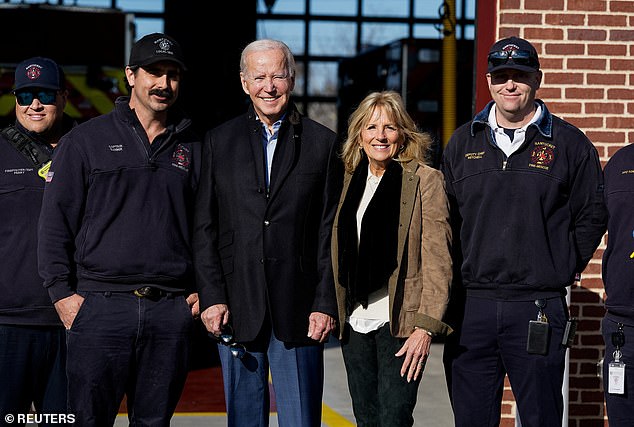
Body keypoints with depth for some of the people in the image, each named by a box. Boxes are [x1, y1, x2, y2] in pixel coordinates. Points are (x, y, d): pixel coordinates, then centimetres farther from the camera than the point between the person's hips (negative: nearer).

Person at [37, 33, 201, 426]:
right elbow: (55, 221, 1)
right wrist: (62, 292, -5)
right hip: (101, 305, -3)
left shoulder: (191, 149, 13)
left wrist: (204, 289, 6)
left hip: (172, 309, 3)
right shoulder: (85, 141, 4)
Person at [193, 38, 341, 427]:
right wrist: (212, 297, -3)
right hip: (236, 308, 1)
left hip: (298, 310, -1)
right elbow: (204, 229, 5)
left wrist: (326, 304, -4)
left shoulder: (323, 143, 5)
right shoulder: (220, 141, 8)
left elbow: (331, 232, 2)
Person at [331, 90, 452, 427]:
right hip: (355, 321, 6)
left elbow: (438, 261, -9)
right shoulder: (350, 181, 12)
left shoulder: (425, 180, -6)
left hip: (400, 323, -6)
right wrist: (337, 314, 12)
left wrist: (425, 327, -15)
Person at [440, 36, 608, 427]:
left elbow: (592, 215, 6)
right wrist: (458, 274, 9)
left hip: (539, 308, -3)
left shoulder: (569, 143, 3)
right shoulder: (464, 142, 12)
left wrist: (563, 269, 1)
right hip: (471, 306, 3)